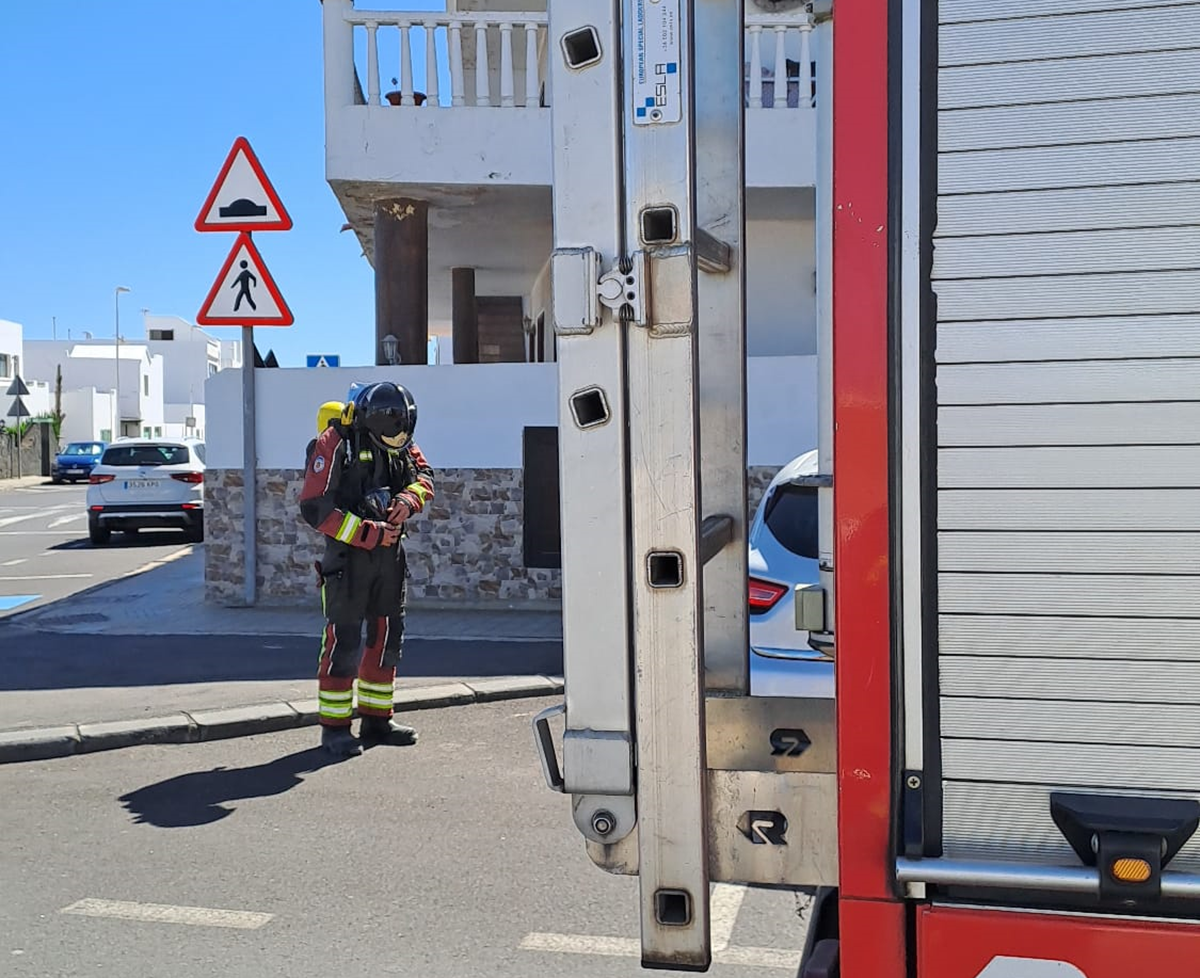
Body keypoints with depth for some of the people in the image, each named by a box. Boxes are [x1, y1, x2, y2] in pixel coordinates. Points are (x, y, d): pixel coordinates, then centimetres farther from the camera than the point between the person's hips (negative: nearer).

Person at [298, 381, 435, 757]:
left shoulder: (401, 442, 4)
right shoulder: (335, 442, -15)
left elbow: (424, 476, 16)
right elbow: (313, 507, -19)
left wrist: (409, 500, -7)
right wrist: (366, 533, -21)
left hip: (389, 554, 7)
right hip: (347, 556, -7)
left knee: (387, 638, 13)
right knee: (343, 641, -4)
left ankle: (376, 721, 25)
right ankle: (334, 727, 7)